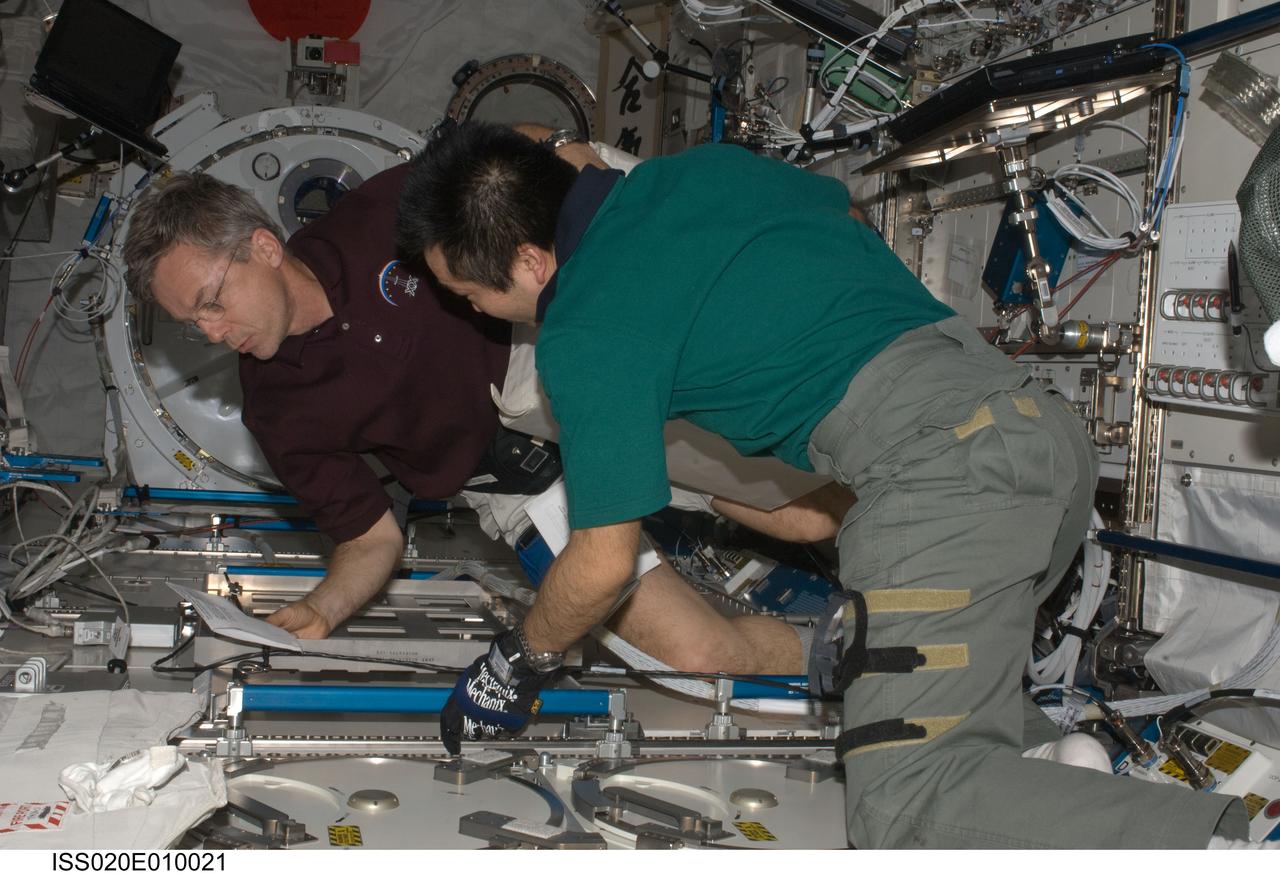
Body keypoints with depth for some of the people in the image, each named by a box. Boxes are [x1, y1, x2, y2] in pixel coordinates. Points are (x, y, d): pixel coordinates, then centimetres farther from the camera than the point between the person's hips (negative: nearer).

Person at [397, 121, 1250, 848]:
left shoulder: (586, 336, -3)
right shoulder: (697, 165, 18)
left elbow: (601, 566, 2)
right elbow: (843, 215, 35)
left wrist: (522, 660, 21)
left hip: (937, 463, -9)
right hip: (1037, 415, 9)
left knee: (903, 802, -8)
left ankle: (1224, 839, -22)